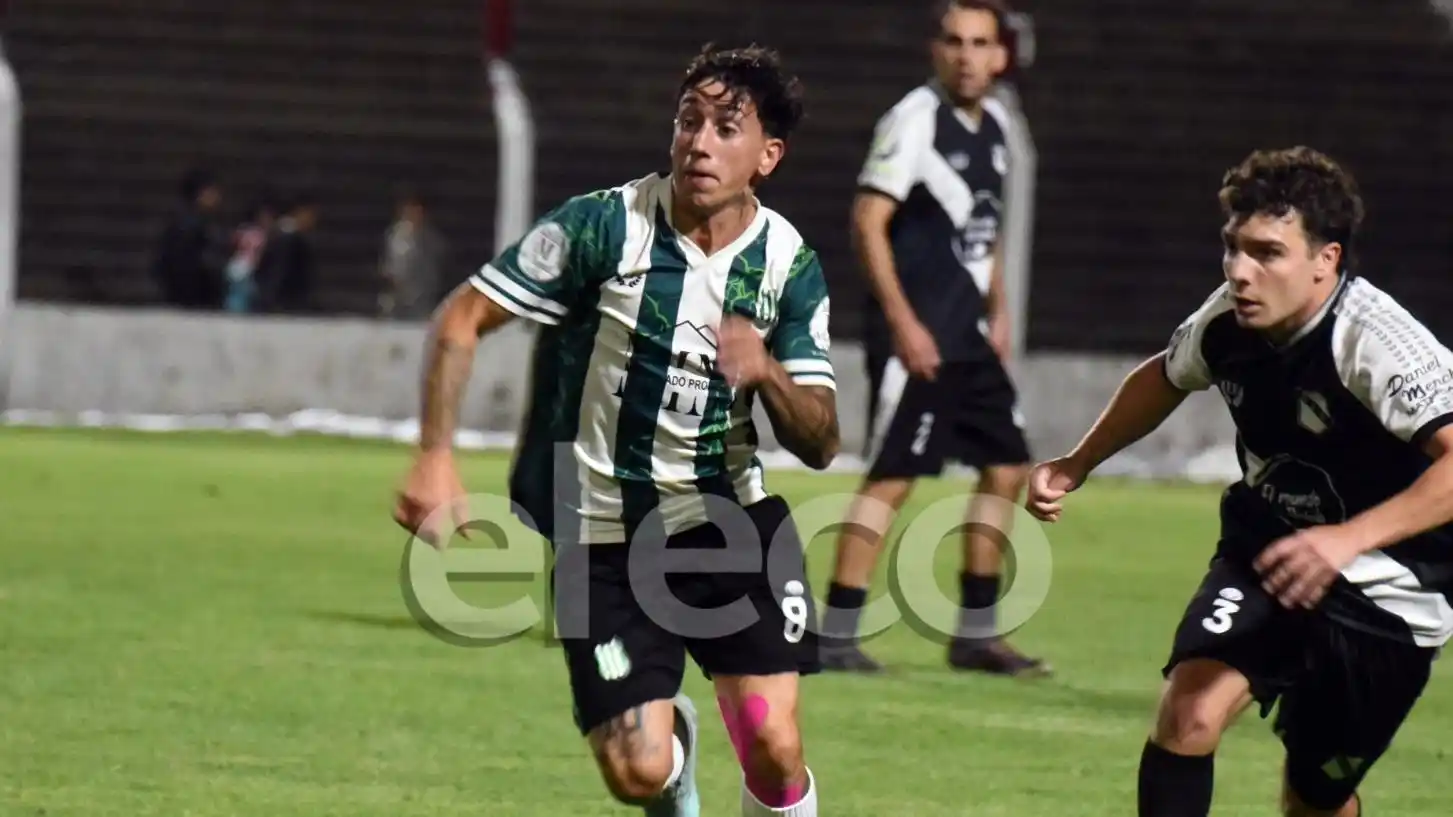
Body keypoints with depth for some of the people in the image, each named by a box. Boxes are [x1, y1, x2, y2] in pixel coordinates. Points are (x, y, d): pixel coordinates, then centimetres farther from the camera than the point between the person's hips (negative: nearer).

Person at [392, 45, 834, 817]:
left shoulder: (788, 263, -4)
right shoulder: (604, 225, -14)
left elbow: (820, 443, -3)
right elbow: (462, 315, -9)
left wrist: (767, 374, -25)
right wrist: (434, 456, -19)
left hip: (728, 520, 2)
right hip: (603, 535, -2)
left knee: (772, 746, -14)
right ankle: (671, 736, 31)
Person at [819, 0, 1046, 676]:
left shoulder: (994, 124, 12)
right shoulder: (915, 120, -13)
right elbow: (867, 222, -17)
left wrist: (998, 312, 17)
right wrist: (902, 322, -20)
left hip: (971, 338, 9)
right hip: (916, 335, -9)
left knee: (1007, 468, 10)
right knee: (892, 478, -11)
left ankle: (976, 634, 18)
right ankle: (835, 637, -8)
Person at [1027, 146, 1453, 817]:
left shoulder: (1376, 345, -30)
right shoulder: (1229, 321, -10)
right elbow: (1165, 378, 15)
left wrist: (1350, 539, -51)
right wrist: (1075, 466, 9)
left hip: (1386, 594, -4)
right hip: (1264, 551, 4)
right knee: (1190, 708, -22)